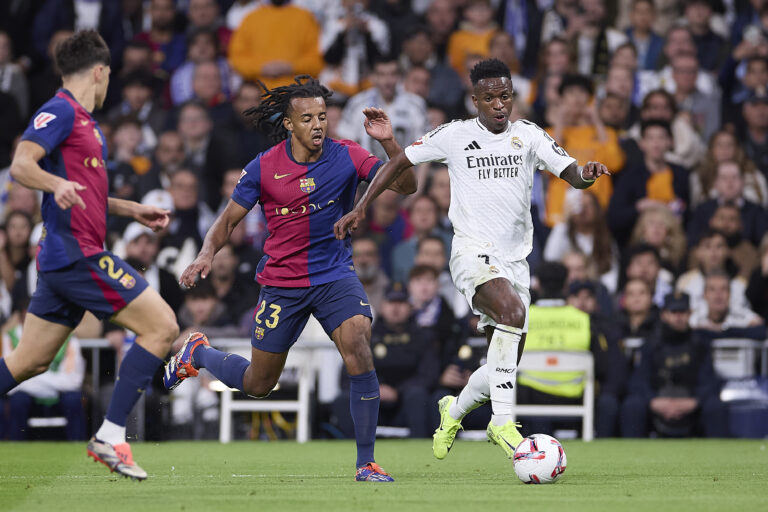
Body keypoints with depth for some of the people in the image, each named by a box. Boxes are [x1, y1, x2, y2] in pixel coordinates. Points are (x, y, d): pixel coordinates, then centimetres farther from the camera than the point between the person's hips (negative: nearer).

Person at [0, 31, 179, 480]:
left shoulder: (84, 121, 22)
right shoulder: (61, 112, -8)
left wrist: (132, 210, 34)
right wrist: (58, 184, -39)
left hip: (63, 258, 10)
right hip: (79, 255, -10)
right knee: (163, 326, -11)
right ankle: (110, 437, -13)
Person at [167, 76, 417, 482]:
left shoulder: (346, 157, -8)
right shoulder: (263, 168, -9)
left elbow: (405, 186, -15)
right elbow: (228, 220, 2)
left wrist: (388, 142, -31)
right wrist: (207, 253, -18)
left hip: (335, 276, 0)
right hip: (281, 282, 0)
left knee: (358, 350, -25)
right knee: (258, 384, 11)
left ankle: (366, 463, -16)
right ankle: (197, 354, 44)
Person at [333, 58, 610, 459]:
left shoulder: (528, 135, 6)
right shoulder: (454, 136, 0)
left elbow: (573, 175, -2)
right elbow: (399, 162, 9)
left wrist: (587, 174, -26)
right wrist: (359, 209, 3)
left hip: (514, 258, 4)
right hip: (472, 251, -4)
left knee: (503, 370, 5)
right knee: (512, 309, -34)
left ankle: (454, 410, 37)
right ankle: (502, 422, -31)